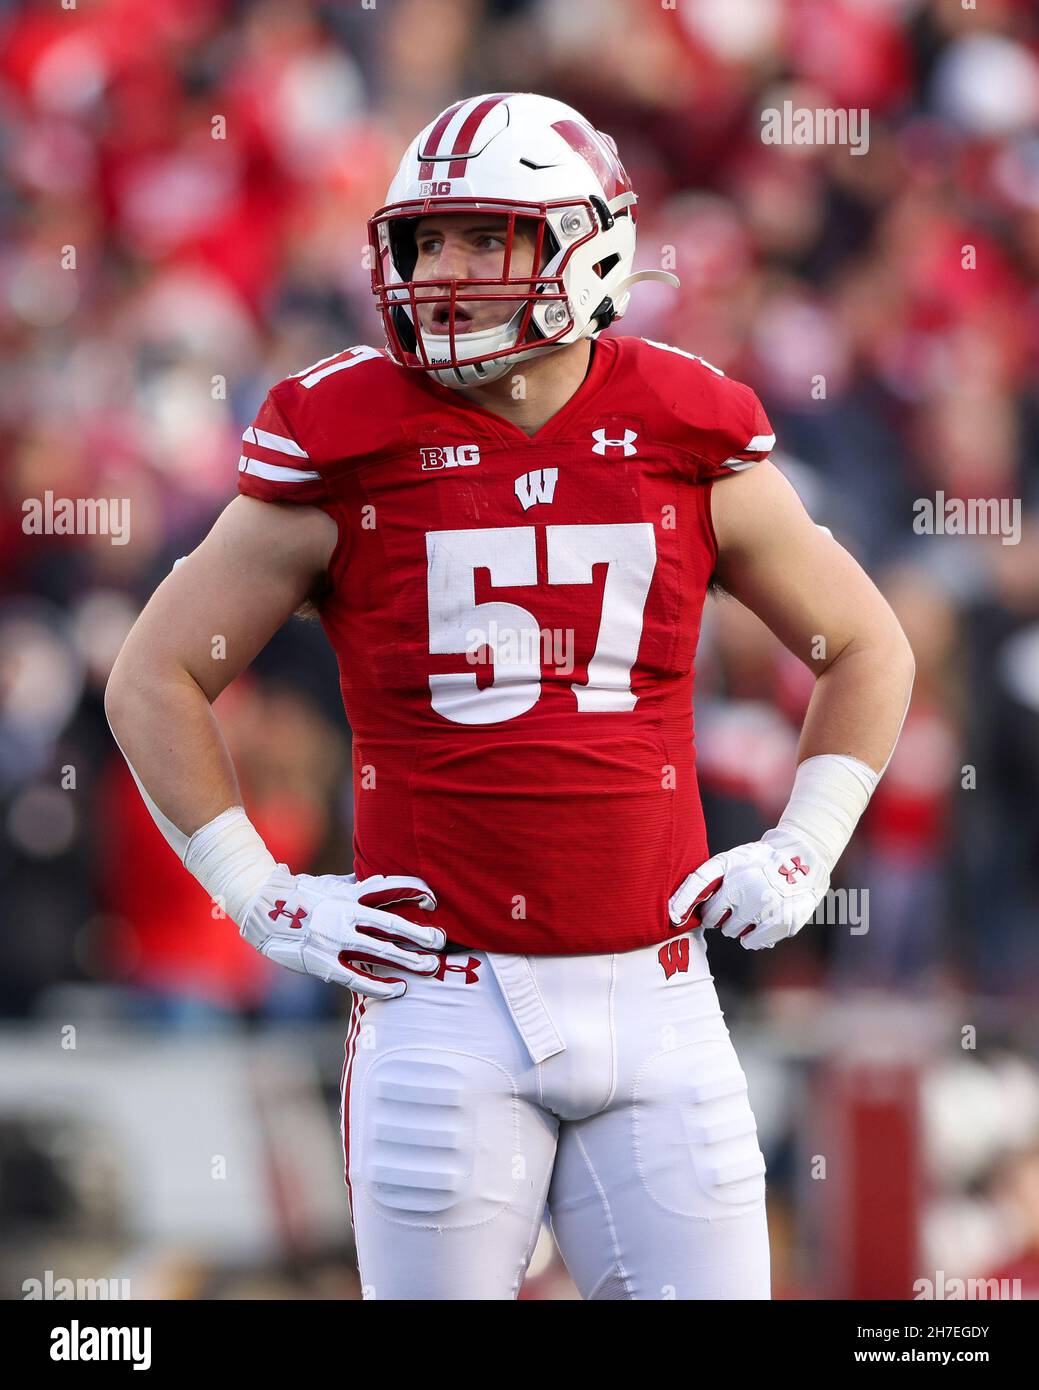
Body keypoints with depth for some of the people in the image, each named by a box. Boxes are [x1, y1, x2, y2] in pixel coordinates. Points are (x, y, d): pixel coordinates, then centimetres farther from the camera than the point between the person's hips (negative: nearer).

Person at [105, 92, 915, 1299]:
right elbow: (155, 680, 5)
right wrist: (263, 900, 0)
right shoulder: (347, 453, -3)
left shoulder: (689, 444, 3)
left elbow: (866, 648, 19)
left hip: (652, 1001, 2)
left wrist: (802, 855, 8)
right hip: (446, 1005, -2)